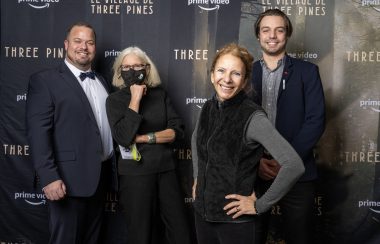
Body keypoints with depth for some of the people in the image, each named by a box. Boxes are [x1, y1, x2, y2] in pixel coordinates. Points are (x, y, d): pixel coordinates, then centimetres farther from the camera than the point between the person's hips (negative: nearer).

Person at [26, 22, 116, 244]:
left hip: (101, 176, 7)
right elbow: (38, 132, -14)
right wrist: (49, 177, -21)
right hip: (70, 179, -6)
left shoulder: (103, 82, 14)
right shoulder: (45, 80, -6)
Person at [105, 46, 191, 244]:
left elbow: (178, 131, -3)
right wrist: (135, 99, -14)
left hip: (166, 170, 3)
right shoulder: (115, 100, -2)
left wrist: (144, 138, -12)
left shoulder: (160, 95, 6)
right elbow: (123, 137, -17)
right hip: (135, 174, -2)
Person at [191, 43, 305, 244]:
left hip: (235, 219, -6)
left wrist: (260, 205, -19)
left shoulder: (253, 117, -20)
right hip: (203, 212, 6)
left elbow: (294, 165, -26)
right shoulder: (208, 108, 0)